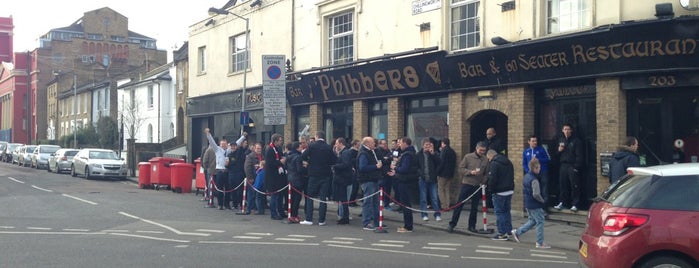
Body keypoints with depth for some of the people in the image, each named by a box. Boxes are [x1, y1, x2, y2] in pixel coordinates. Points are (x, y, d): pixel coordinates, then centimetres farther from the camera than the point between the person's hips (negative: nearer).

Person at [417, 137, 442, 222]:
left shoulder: (433, 154, 5)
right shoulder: (418, 155, 1)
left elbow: (438, 162, -8)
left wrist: (433, 153, -12)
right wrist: (419, 173, -12)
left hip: (432, 179, 1)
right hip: (422, 179, -1)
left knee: (435, 198, 2)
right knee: (423, 198, 5)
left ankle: (437, 215, 7)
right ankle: (424, 214, 13)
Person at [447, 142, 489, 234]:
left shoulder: (486, 159, 2)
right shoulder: (468, 157, -5)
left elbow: (486, 173, 6)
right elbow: (461, 167, -4)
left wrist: (483, 182, -6)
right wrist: (470, 172, -16)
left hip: (478, 186, 3)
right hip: (466, 184, -3)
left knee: (474, 208, 8)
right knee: (459, 205, -1)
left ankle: (472, 226, 19)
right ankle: (452, 224, 5)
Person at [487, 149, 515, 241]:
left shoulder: (494, 164, -13)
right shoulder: (508, 162, 14)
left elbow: (492, 179, -19)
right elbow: (512, 176, 18)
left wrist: (491, 189, -7)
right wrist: (510, 187, 20)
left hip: (499, 192, -8)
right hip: (509, 190, 8)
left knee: (499, 212, -3)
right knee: (506, 211, 17)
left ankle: (502, 233, -4)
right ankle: (508, 230, 20)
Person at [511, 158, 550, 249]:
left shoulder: (526, 176, 5)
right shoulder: (534, 180, -22)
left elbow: (523, 188, 16)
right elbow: (536, 194, -25)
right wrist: (543, 201, -9)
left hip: (527, 203, 9)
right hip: (535, 205, -9)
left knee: (532, 220, 22)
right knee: (540, 222, 3)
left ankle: (517, 232, 20)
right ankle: (540, 243, 8)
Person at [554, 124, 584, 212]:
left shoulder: (576, 141, -4)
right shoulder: (561, 140, 15)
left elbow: (579, 155, -8)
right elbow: (557, 155, 22)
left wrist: (577, 166, -15)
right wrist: (559, 150, 0)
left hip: (573, 166, -5)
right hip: (563, 166, 5)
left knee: (575, 186, -4)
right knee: (563, 185, 7)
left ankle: (575, 204, 0)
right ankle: (562, 203, 17)